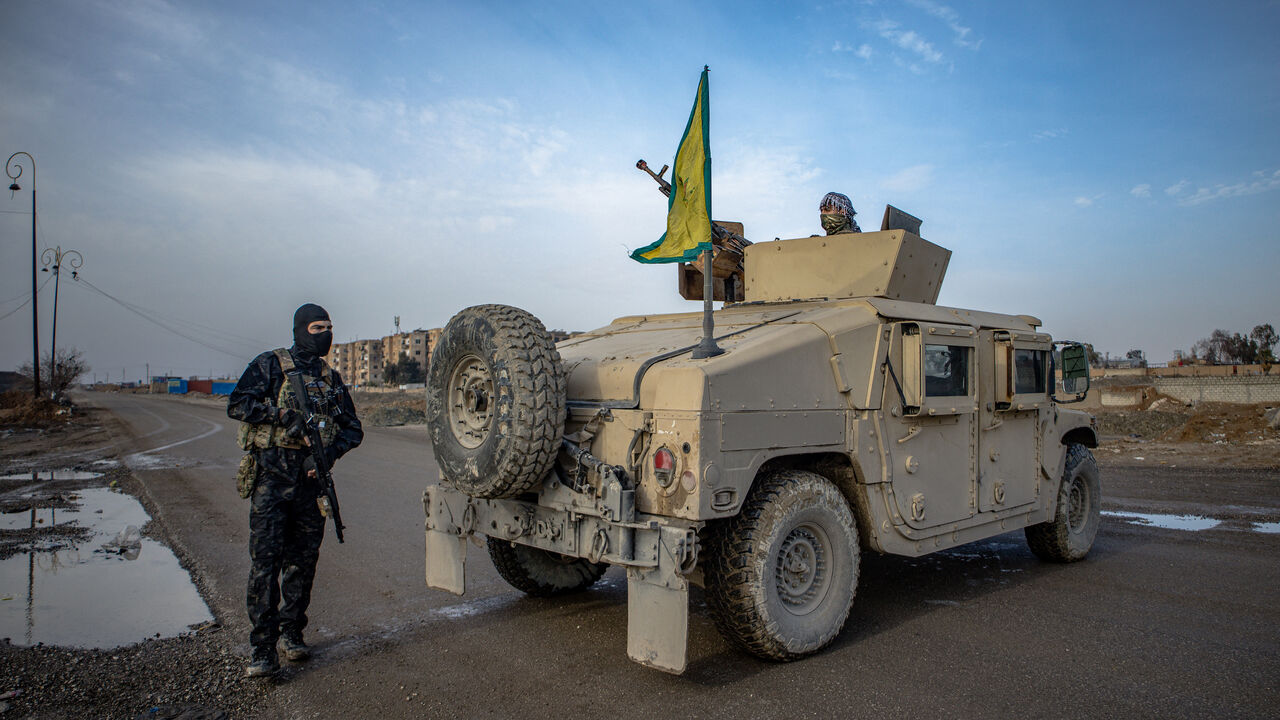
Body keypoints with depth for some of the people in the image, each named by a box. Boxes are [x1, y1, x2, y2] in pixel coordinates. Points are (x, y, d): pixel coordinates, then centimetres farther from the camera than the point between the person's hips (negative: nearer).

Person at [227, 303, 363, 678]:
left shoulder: (331, 378, 15)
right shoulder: (270, 365, 4)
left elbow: (353, 428, 13)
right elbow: (237, 404, -7)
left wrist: (330, 452, -6)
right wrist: (283, 415, -18)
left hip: (312, 477, 4)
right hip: (272, 477, -4)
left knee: (302, 562, 9)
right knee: (266, 562, -6)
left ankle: (291, 633, 23)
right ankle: (263, 649, 0)